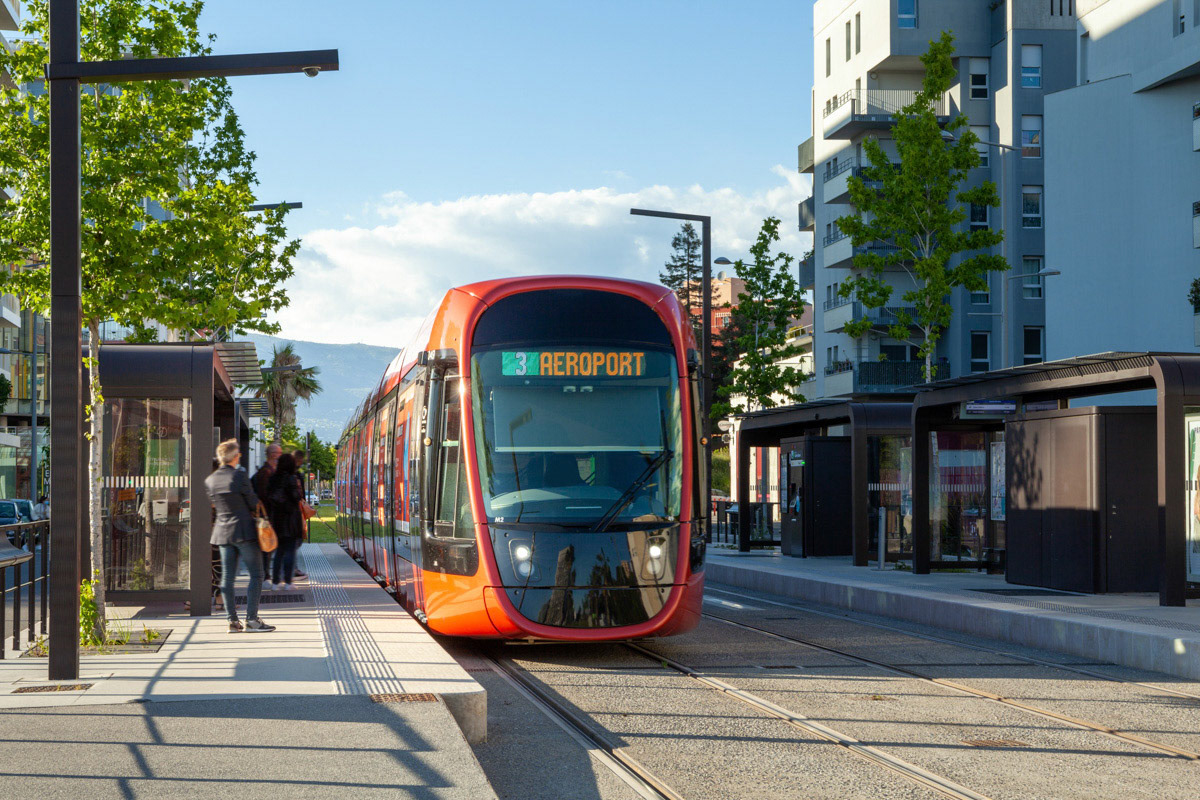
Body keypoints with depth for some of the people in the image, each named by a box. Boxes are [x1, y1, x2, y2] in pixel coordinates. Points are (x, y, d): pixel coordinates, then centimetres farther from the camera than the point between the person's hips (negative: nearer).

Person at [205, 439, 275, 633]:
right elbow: (253, 502, -6)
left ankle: (232, 621, 7)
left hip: (223, 533, 6)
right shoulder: (240, 476, -13)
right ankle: (251, 619, -6)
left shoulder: (210, 480, 4)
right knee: (256, 575, 0)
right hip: (244, 530, -6)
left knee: (227, 577, 7)